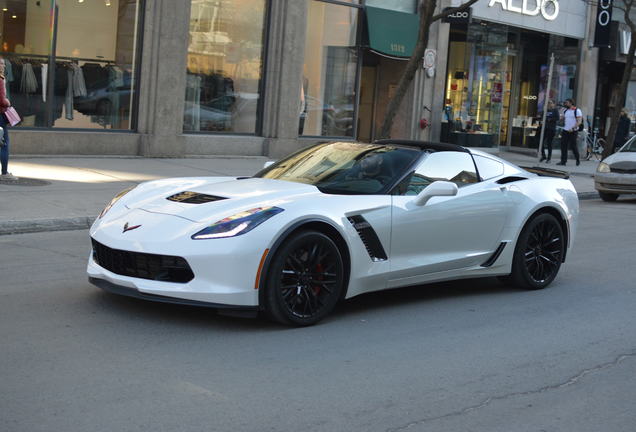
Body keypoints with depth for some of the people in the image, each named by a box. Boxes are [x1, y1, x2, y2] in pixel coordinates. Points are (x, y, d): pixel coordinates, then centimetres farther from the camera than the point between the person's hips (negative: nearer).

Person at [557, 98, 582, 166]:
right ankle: (563, 161, 4)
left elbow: (579, 122, -13)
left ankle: (578, 160, 16)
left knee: (573, 146, -2)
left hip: (573, 131, -6)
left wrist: (573, 128, -23)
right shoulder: (566, 111, 14)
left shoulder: (577, 111, -5)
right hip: (565, 131, 6)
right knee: (563, 146, 0)